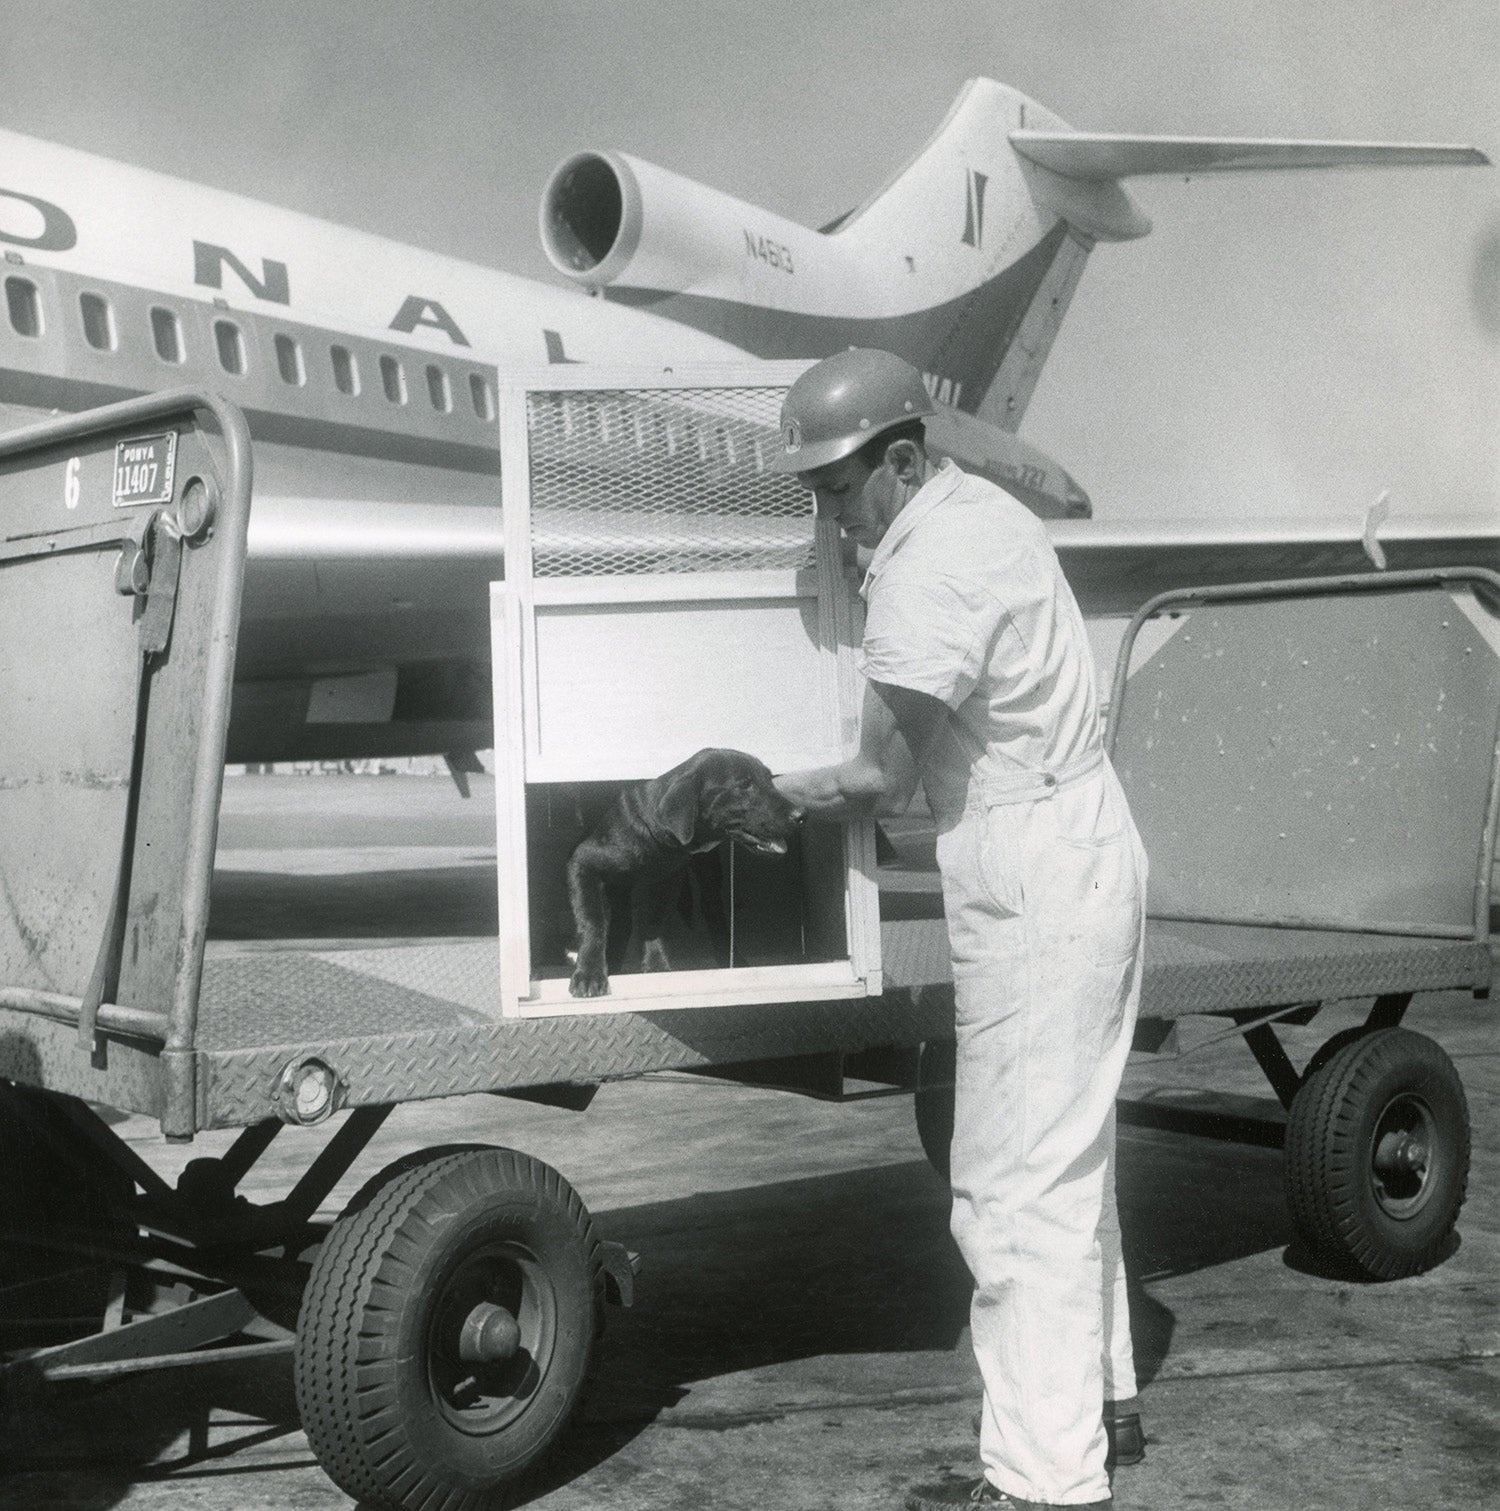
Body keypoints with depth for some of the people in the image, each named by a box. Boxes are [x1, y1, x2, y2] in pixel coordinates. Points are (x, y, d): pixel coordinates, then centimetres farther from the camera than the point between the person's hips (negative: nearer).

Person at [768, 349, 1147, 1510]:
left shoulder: (928, 574, -21)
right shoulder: (986, 509, 10)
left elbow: (885, 771, -20)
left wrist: (776, 792, -6)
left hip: (1034, 890, -11)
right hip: (1083, 856, 11)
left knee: (1016, 1188, -5)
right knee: (1068, 1154, 21)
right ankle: (1095, 1388, 36)